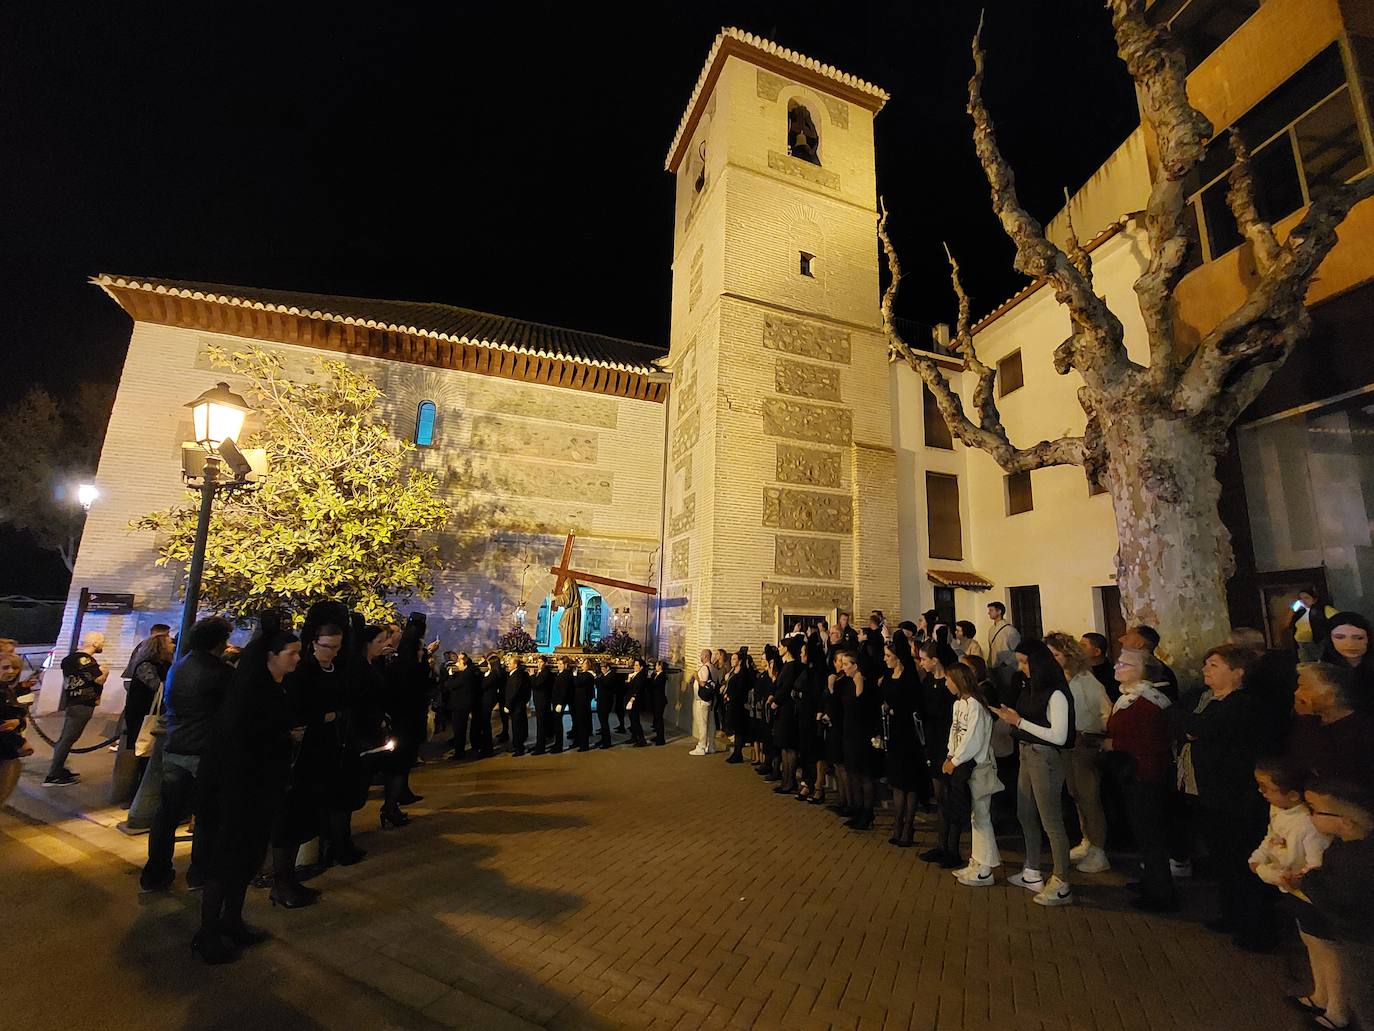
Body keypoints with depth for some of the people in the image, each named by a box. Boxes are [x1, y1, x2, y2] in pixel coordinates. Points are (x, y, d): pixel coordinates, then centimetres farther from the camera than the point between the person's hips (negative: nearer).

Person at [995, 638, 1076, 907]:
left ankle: (1062, 885, 15)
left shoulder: (1055, 693, -19)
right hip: (1027, 755, 9)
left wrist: (1020, 722, -20)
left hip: (1046, 759, -9)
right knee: (1025, 815, 20)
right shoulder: (1030, 687, 5)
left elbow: (1058, 736, -22)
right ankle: (1032, 874, 35)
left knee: (1051, 822, 2)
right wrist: (1011, 716, -3)